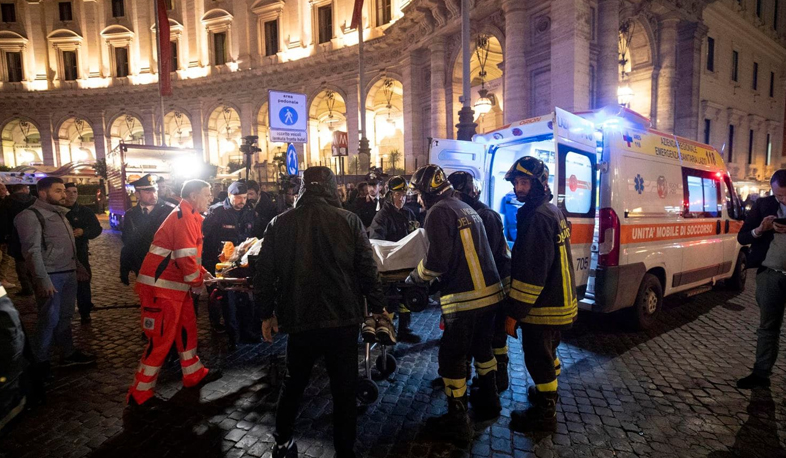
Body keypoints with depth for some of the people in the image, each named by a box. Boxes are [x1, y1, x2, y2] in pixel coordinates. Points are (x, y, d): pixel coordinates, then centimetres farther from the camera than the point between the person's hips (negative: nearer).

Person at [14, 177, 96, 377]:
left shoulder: (60, 213, 15)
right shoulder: (30, 216, -10)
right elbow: (32, 251, -16)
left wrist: (78, 267, 19)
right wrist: (42, 280, -20)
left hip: (68, 274, 7)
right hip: (50, 276, -7)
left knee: (65, 317, 14)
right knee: (49, 319, 0)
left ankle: (68, 354, 24)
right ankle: (40, 361, 16)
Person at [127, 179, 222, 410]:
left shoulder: (189, 216, 15)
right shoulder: (184, 217, -19)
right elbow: (185, 256, -24)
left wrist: (202, 271, 9)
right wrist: (198, 281, -10)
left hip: (175, 285, 10)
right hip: (161, 287, -10)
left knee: (187, 328, 18)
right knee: (160, 339, -2)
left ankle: (194, 374, 33)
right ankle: (140, 394, 12)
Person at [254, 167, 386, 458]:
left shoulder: (279, 223, 0)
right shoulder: (349, 220, -6)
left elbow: (264, 274, 2)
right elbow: (367, 268, -6)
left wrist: (266, 313, 14)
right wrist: (377, 307, 6)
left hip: (299, 319, 3)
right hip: (343, 319, -2)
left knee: (293, 383, 24)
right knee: (344, 390, 13)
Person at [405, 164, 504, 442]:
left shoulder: (438, 212, -12)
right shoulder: (466, 208, 15)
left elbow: (436, 261, -18)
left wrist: (413, 279, 0)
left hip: (464, 299, -9)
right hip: (491, 292, 9)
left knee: (452, 359, 6)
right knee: (482, 347, 24)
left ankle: (457, 422, 18)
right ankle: (488, 402, 42)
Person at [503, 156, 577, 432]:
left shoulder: (537, 217, -24)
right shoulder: (553, 211, 10)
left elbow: (531, 273, -27)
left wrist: (513, 313, -20)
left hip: (542, 307, -10)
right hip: (559, 303, 10)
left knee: (538, 358, 6)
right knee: (547, 352, 27)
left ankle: (545, 414, 22)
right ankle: (547, 392, 47)